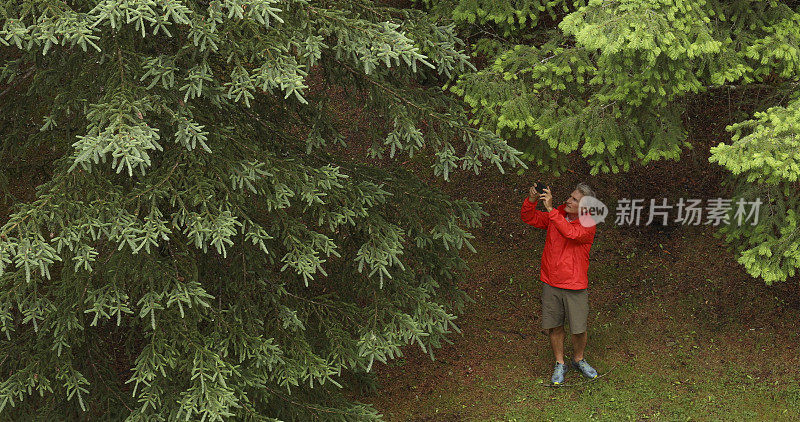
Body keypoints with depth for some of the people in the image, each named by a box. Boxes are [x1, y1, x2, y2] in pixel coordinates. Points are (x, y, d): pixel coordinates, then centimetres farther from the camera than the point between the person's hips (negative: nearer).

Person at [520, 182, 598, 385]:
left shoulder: (588, 225, -11)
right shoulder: (557, 215, 3)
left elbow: (571, 233, -31)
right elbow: (529, 218, 2)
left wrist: (550, 208, -34)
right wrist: (532, 200, -18)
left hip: (575, 287, -3)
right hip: (550, 284, 3)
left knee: (579, 329, 5)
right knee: (554, 327, 10)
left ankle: (578, 360, 32)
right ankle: (560, 364, 28)